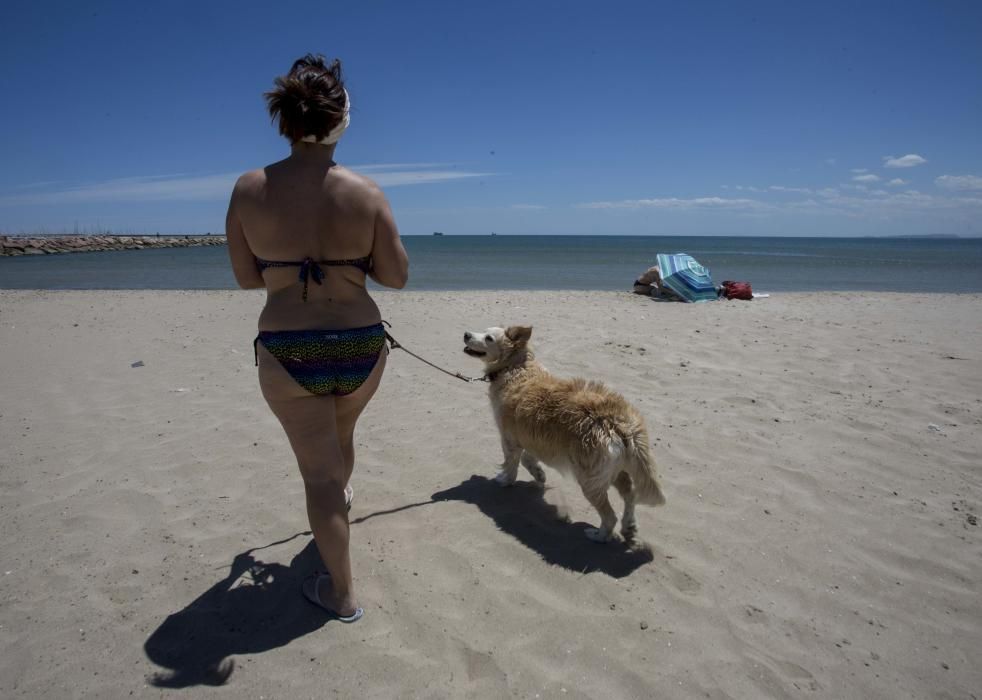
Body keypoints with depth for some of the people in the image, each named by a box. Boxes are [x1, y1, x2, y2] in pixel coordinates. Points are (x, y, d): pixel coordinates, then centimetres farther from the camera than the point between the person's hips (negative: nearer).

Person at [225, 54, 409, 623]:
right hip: (361, 346, 2)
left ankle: (343, 594, 21)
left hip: (286, 353, -1)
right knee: (341, 436, 31)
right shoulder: (367, 193, -11)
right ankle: (340, 500, 62)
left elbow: (247, 278, 1)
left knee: (319, 470, 10)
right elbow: (397, 277, -4)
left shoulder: (249, 190, -8)